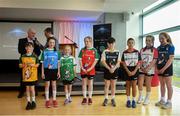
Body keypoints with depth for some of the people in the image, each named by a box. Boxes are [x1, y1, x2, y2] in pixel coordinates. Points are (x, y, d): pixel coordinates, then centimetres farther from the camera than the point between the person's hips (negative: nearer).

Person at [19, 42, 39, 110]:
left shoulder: (35, 56, -2)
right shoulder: (22, 57, 3)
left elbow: (37, 64, 1)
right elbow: (20, 65, 6)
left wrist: (32, 65, -17)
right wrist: (24, 65, -14)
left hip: (33, 75, -2)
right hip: (25, 74, 2)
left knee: (32, 88, 2)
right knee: (27, 88, 9)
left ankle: (33, 102, 19)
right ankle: (28, 102, 20)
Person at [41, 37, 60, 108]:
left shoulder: (56, 52, 2)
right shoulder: (45, 51, -3)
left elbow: (58, 62, 6)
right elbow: (42, 63, 0)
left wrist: (58, 71, 2)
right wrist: (42, 72, -3)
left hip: (54, 70, 2)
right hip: (47, 70, -1)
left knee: (54, 85, 10)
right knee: (47, 85, 6)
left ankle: (54, 100, 21)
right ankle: (47, 100, 18)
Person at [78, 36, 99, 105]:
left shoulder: (94, 50, -2)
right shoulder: (82, 50, 2)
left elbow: (95, 60, -5)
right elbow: (80, 60, 0)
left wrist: (90, 68, -14)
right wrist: (82, 68, -11)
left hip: (91, 70, -1)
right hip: (83, 70, 1)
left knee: (90, 84, 9)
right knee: (84, 83, 8)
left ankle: (90, 98, 21)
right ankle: (84, 98, 19)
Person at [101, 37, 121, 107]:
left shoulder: (117, 52, 3)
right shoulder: (105, 52, -2)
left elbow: (118, 62, -1)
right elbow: (103, 61, -8)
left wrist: (114, 68, -17)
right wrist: (109, 68, -17)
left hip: (115, 70, 1)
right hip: (107, 70, -1)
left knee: (113, 85, 9)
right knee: (107, 85, 6)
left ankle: (113, 99, 19)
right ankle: (106, 99, 17)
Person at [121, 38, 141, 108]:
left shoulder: (137, 52, -2)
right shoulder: (124, 52, -1)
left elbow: (139, 62, -3)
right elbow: (123, 63, -1)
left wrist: (134, 71, -12)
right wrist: (128, 71, -11)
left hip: (135, 70, 0)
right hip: (127, 71, 1)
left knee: (134, 85, 4)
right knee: (128, 85, 8)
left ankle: (133, 100, 14)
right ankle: (128, 100, 17)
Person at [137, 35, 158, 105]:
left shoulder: (155, 50, -2)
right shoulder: (142, 50, 10)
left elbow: (154, 61, -9)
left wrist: (147, 68, -17)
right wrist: (142, 67, -9)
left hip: (150, 70, -3)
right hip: (142, 69, 3)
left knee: (148, 85, 4)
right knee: (140, 84, -1)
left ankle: (147, 99, 20)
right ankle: (140, 96, 20)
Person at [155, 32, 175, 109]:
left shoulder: (170, 47, -8)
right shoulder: (159, 48, 9)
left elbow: (171, 59, -13)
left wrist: (164, 69, -17)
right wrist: (156, 68, 0)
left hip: (167, 68, -6)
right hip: (160, 69, 6)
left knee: (168, 85, 2)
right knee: (162, 85, 13)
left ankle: (169, 102, 10)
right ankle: (162, 100, 23)